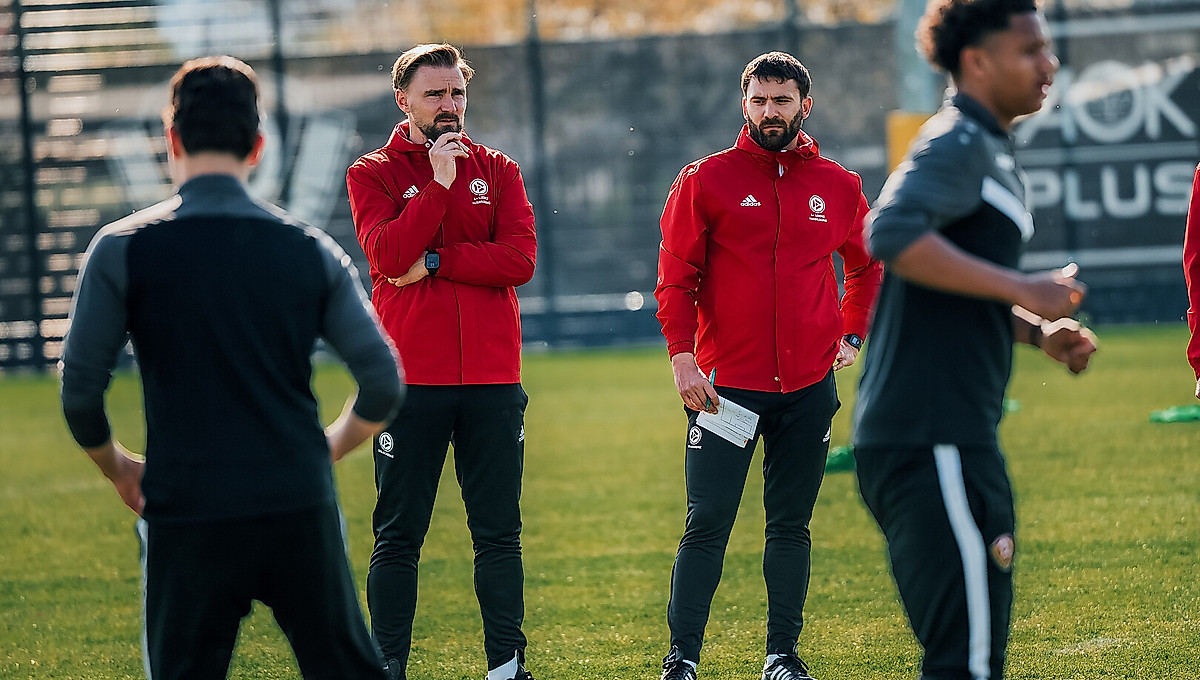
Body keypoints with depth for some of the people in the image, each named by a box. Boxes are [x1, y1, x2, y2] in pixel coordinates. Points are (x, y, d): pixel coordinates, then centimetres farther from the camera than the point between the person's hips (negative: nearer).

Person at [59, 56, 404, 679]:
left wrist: (118, 469, 13)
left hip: (185, 516, -2)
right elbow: (383, 386, 2)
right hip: (302, 511, 2)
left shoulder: (123, 249, -2)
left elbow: (79, 392, -4)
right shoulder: (310, 249, 4)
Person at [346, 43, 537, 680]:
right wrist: (439, 182, -13)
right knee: (397, 537, 1)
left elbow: (520, 258, -5)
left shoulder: (497, 170, 11)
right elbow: (388, 255, -13)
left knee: (498, 533, 6)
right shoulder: (373, 173, 4)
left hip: (492, 377, 2)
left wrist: (433, 262, -10)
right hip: (410, 378, -2)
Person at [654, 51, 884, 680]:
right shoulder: (706, 180, 0)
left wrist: (852, 335, 13)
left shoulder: (837, 186, 8)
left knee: (791, 526, 7)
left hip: (808, 388, 3)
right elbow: (676, 276, -3)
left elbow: (867, 264, 24)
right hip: (726, 384, -3)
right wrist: (682, 357, -13)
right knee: (707, 524, -5)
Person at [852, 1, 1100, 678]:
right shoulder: (959, 145, -10)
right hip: (933, 442, -11)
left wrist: (1041, 331, 14)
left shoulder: (990, 151, 22)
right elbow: (892, 234, -28)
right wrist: (1023, 290, -23)